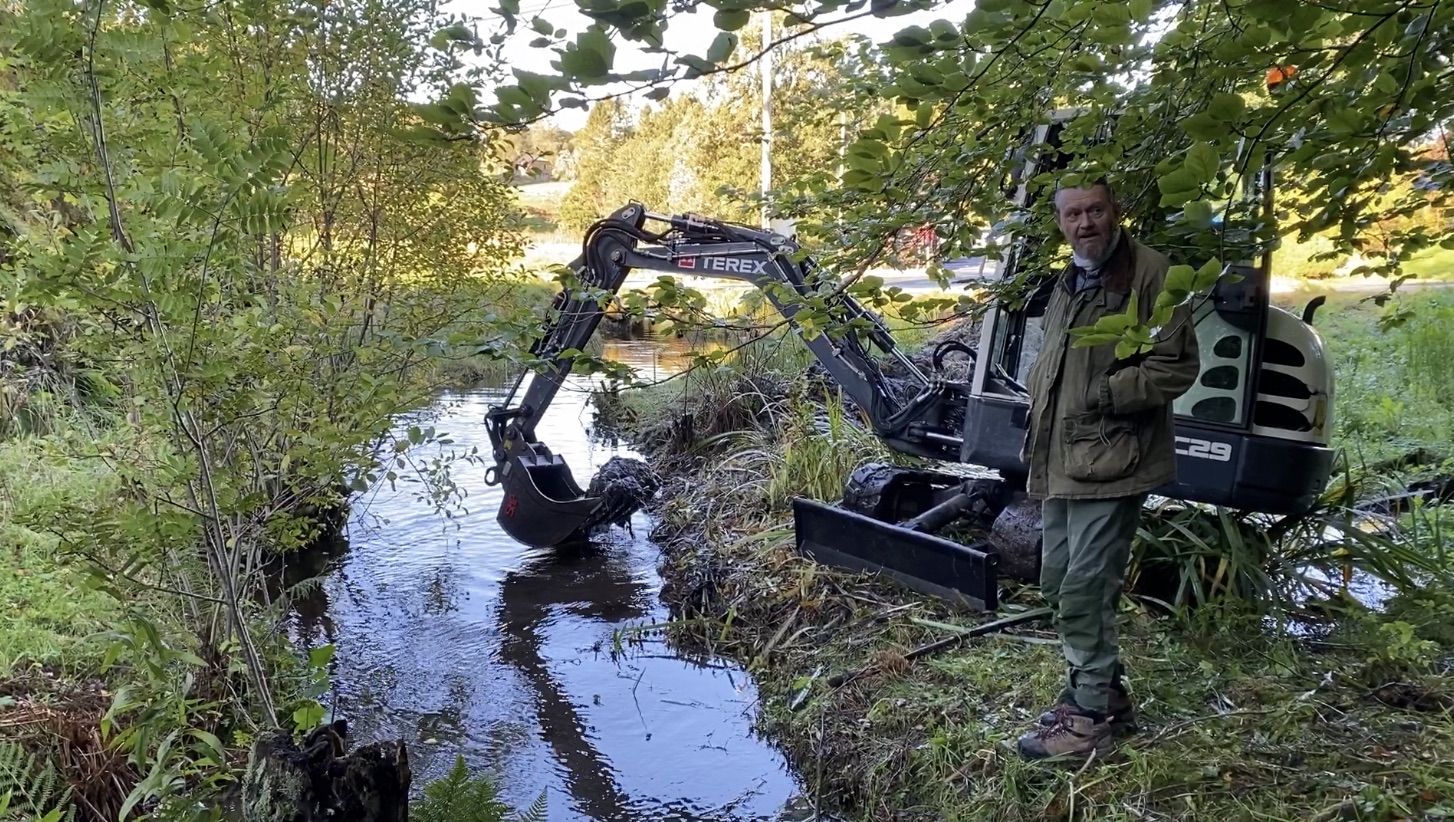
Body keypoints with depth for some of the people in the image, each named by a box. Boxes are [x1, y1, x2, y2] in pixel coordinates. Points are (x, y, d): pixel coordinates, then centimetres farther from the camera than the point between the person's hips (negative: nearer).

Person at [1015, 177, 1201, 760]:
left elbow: (1176, 367, -13)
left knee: (1085, 587, -8)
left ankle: (1089, 714, 5)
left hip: (1112, 462, -9)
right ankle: (1104, 691, 29)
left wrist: (1101, 395, -16)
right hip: (1061, 461, 9)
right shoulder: (1069, 284, 18)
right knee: (1058, 581, 15)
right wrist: (1038, 430, 14)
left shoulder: (1150, 274, -9)